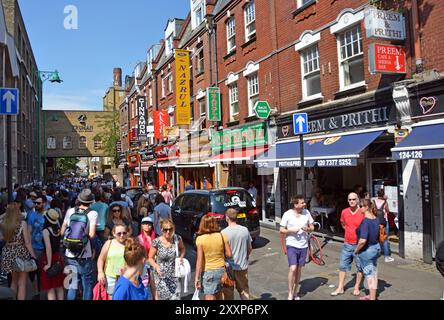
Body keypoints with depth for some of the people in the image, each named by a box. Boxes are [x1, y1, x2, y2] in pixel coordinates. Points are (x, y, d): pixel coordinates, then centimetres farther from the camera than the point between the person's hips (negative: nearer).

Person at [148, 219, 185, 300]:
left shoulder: (177, 238, -9)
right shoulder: (157, 242, -16)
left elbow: (182, 249, 12)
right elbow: (150, 258, -5)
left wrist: (181, 257, -7)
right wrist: (156, 266, -22)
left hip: (174, 275, 2)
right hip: (161, 275, -2)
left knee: (176, 297, 2)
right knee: (164, 296, 5)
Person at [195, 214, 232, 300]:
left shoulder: (200, 239, -13)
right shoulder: (222, 236, -5)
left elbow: (199, 260, -14)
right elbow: (229, 254, -2)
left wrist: (197, 278, -10)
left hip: (208, 271, -4)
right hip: (221, 269, 4)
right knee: (219, 296, 23)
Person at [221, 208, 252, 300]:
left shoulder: (224, 232, -16)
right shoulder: (245, 230, -4)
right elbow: (250, 248, 5)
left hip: (229, 267, -3)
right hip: (242, 266, 3)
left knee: (228, 291, 11)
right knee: (244, 289, 18)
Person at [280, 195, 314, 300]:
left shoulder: (306, 212, -1)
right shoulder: (287, 214, -10)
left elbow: (312, 227, 9)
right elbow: (281, 230, -4)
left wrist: (307, 228, -14)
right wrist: (291, 230, -22)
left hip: (303, 245, 4)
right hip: (292, 245, -3)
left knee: (299, 269, 11)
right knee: (293, 268, -14)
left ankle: (295, 292, 26)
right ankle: (290, 294, -1)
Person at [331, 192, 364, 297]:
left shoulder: (362, 213, -13)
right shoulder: (344, 212, 1)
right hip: (347, 244, 4)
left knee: (360, 267, 8)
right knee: (343, 266, 9)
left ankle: (357, 288, 24)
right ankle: (340, 288, 19)